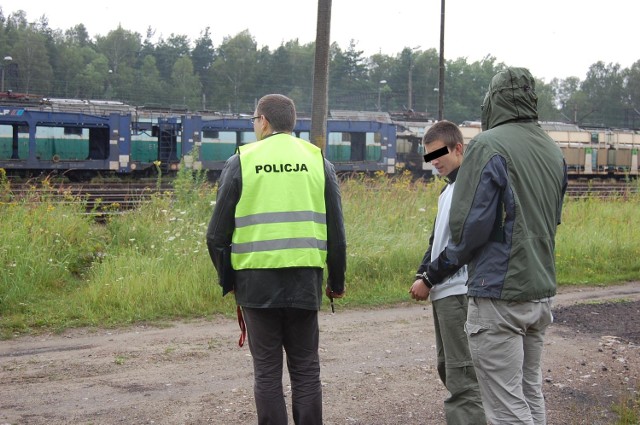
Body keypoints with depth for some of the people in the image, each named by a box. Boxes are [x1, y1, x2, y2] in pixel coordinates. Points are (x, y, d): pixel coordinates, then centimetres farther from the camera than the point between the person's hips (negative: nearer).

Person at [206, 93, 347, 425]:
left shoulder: (241, 162, 0)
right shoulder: (318, 161, 6)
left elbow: (218, 234, 2)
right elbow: (336, 232, 8)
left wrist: (227, 280, 16)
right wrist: (337, 281, 19)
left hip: (256, 282, -2)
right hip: (305, 281, 2)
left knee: (267, 370, 6)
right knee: (306, 368, 10)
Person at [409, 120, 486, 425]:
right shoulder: (448, 190, 18)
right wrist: (421, 275, 6)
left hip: (459, 291, -10)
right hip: (443, 292, 10)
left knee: (462, 378, -11)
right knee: (447, 368, 16)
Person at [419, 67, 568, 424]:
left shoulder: (489, 146, -14)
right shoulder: (554, 151, 9)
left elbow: (469, 224, -17)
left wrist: (445, 264, 2)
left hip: (499, 293, -8)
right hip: (542, 290, 8)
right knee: (531, 392, 19)